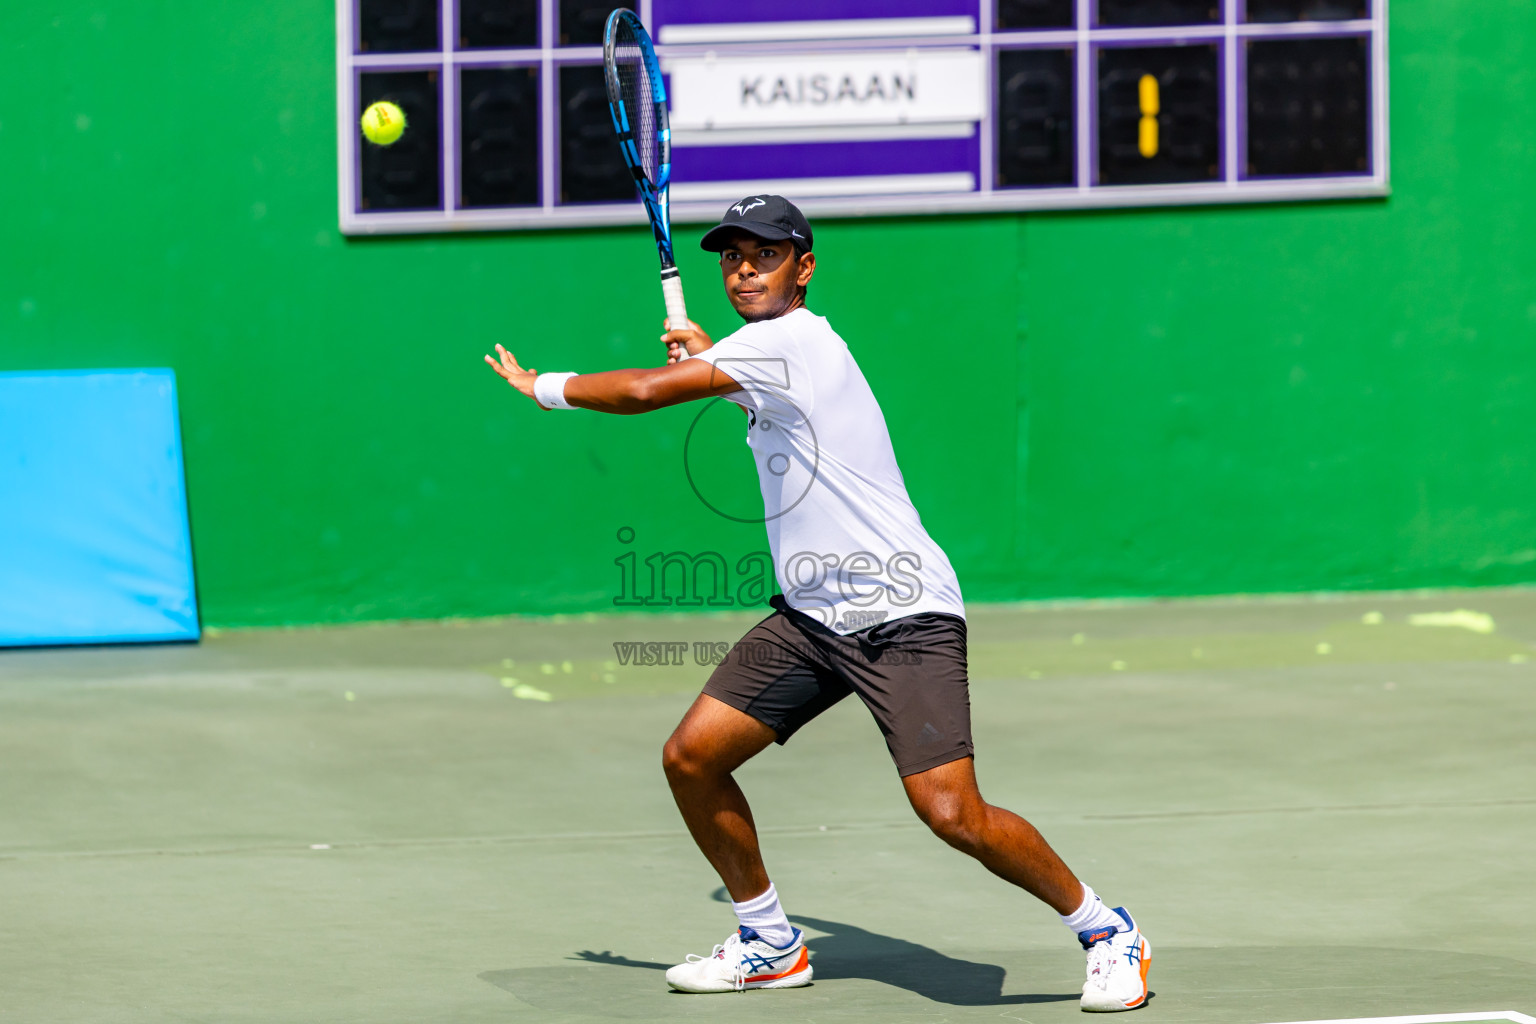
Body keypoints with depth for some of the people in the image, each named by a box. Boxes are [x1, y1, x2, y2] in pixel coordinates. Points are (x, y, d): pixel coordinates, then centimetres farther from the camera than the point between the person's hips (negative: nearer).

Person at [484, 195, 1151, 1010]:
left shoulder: (789, 339, -13)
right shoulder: (779, 355, 16)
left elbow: (644, 391, -16)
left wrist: (541, 386, -1)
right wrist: (709, 362, 35)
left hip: (903, 615, -10)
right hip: (811, 616, 10)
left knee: (951, 814, -20)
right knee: (691, 758, 1)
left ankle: (1104, 931, 1)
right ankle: (770, 943, 19)